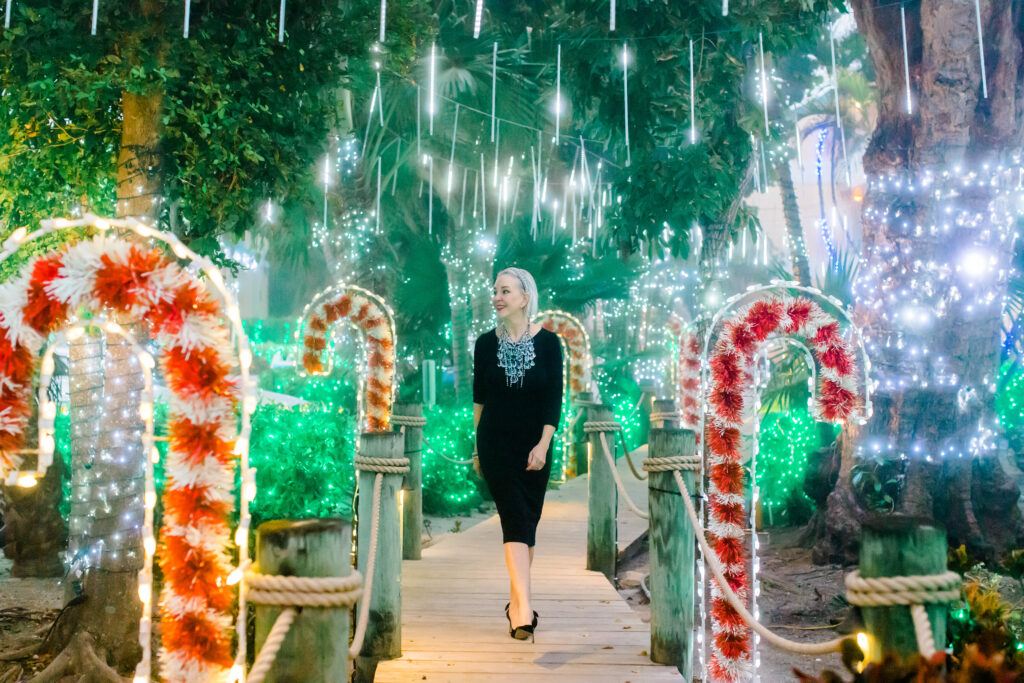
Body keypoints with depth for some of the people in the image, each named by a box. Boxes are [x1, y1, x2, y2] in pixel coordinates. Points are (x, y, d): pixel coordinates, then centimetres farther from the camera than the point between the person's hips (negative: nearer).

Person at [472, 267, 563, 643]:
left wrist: (543, 445, -14)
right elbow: (479, 397, 9)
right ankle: (523, 607, -19)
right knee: (515, 517, -13)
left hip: (534, 445, 1)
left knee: (527, 522, 8)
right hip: (496, 444, -1)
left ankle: (517, 601, 23)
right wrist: (479, 447, 11)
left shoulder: (548, 342, -2)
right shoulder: (486, 343, 2)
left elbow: (554, 400, -5)